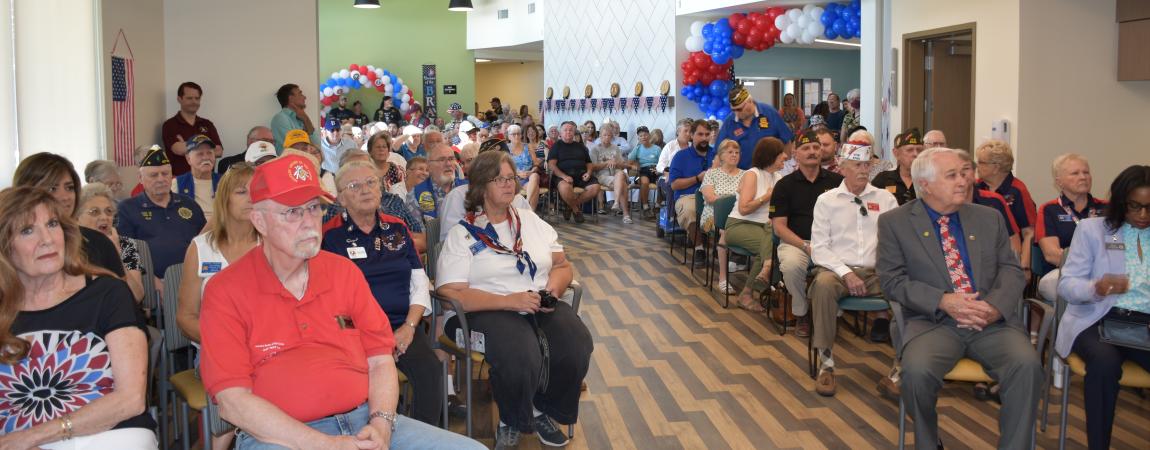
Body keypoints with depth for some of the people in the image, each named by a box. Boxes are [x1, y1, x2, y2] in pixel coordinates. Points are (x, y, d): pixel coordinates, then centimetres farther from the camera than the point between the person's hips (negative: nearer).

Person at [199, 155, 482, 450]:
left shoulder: (345, 272, 12)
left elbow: (380, 361, 12)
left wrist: (382, 425, -8)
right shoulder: (225, 292, -2)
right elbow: (232, 401, -9)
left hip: (365, 425, 4)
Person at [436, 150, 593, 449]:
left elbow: (562, 265, 20)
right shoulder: (462, 234, 2)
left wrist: (553, 289, -4)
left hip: (543, 308, 5)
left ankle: (543, 411, 4)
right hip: (492, 311, -4)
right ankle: (511, 423, -1)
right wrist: (510, 301, -17)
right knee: (521, 362, -35)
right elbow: (451, 293, -9)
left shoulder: (531, 221, 18)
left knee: (577, 349, -26)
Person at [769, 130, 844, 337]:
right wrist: (806, 246, -13)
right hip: (796, 242, -1)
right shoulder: (785, 185, 7)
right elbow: (779, 226, 2)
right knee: (791, 265, -34)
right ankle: (800, 314, -7)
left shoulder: (836, 181, 10)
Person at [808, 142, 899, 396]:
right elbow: (819, 248, 1)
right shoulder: (826, 200, 8)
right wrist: (846, 273, -13)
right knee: (823, 284, -36)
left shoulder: (886, 199, 13)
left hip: (878, 271, 2)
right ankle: (826, 364, -25)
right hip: (838, 269, -1)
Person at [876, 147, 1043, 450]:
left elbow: (1011, 270, 10)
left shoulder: (989, 219, 16)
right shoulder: (894, 223, 6)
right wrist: (943, 301, -16)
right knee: (917, 370, -32)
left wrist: (995, 306, -12)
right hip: (933, 320, -2)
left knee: (1027, 365, -27)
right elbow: (892, 280, -1)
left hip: (993, 321, 3)